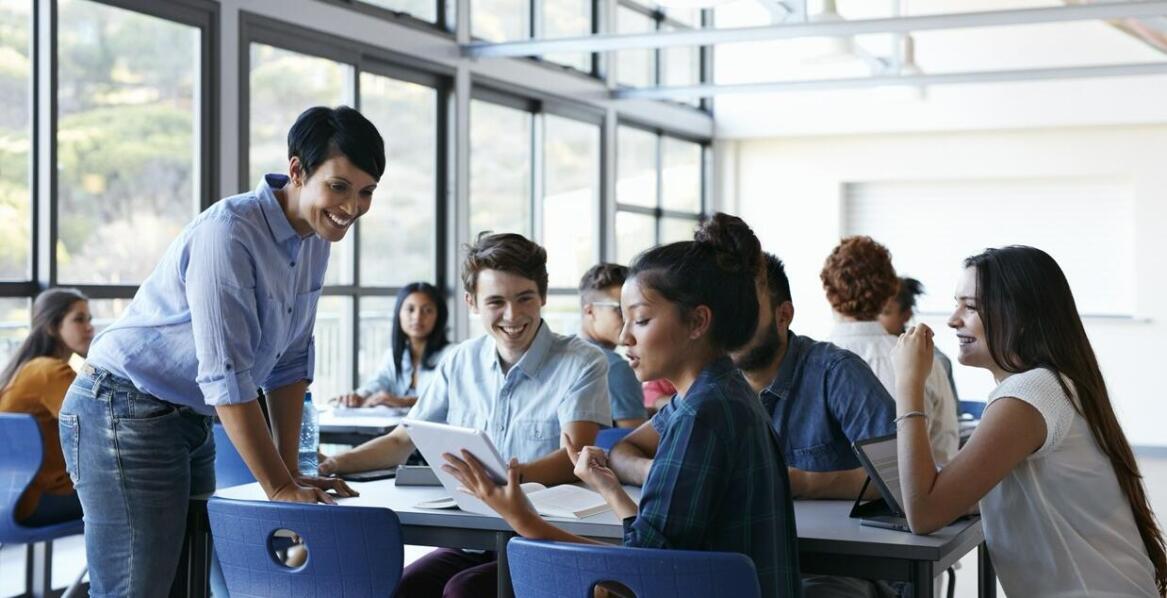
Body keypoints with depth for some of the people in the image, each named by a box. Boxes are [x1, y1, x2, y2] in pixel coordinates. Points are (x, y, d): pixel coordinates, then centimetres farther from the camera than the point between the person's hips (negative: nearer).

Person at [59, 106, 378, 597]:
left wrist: (291, 470, 6)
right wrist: (280, 489, -22)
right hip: (123, 414, -9)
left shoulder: (316, 240, 3)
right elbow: (225, 375, -26)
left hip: (191, 422, 9)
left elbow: (290, 361, 9)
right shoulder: (230, 232, -23)